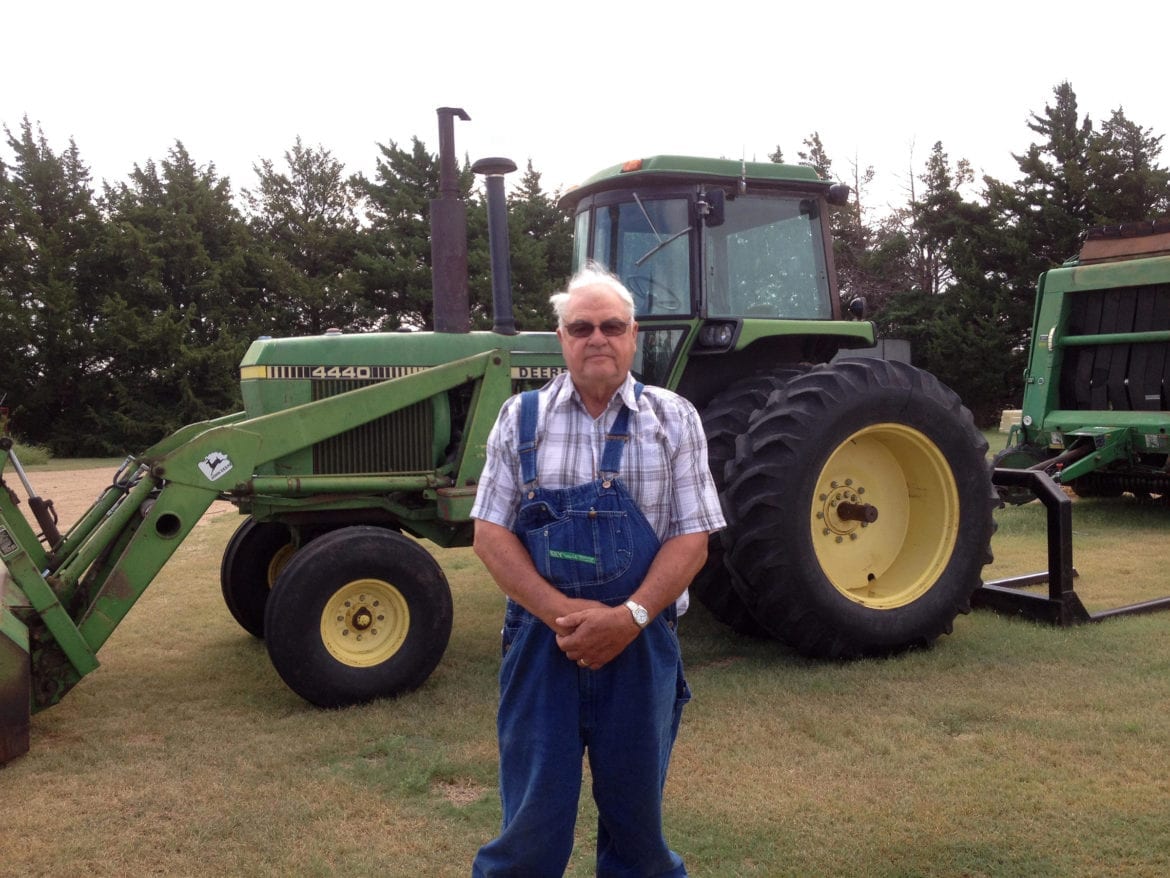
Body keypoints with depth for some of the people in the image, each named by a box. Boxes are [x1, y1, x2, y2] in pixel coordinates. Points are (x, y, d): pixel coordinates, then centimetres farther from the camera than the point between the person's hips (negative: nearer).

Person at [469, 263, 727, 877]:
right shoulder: (521, 417, 3)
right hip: (541, 642, 0)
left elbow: (691, 539, -2)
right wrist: (561, 612, -15)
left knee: (636, 815, 14)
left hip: (642, 646, 1)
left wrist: (629, 617, -16)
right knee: (533, 822, 6)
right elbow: (491, 534, -1)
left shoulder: (674, 419, 2)